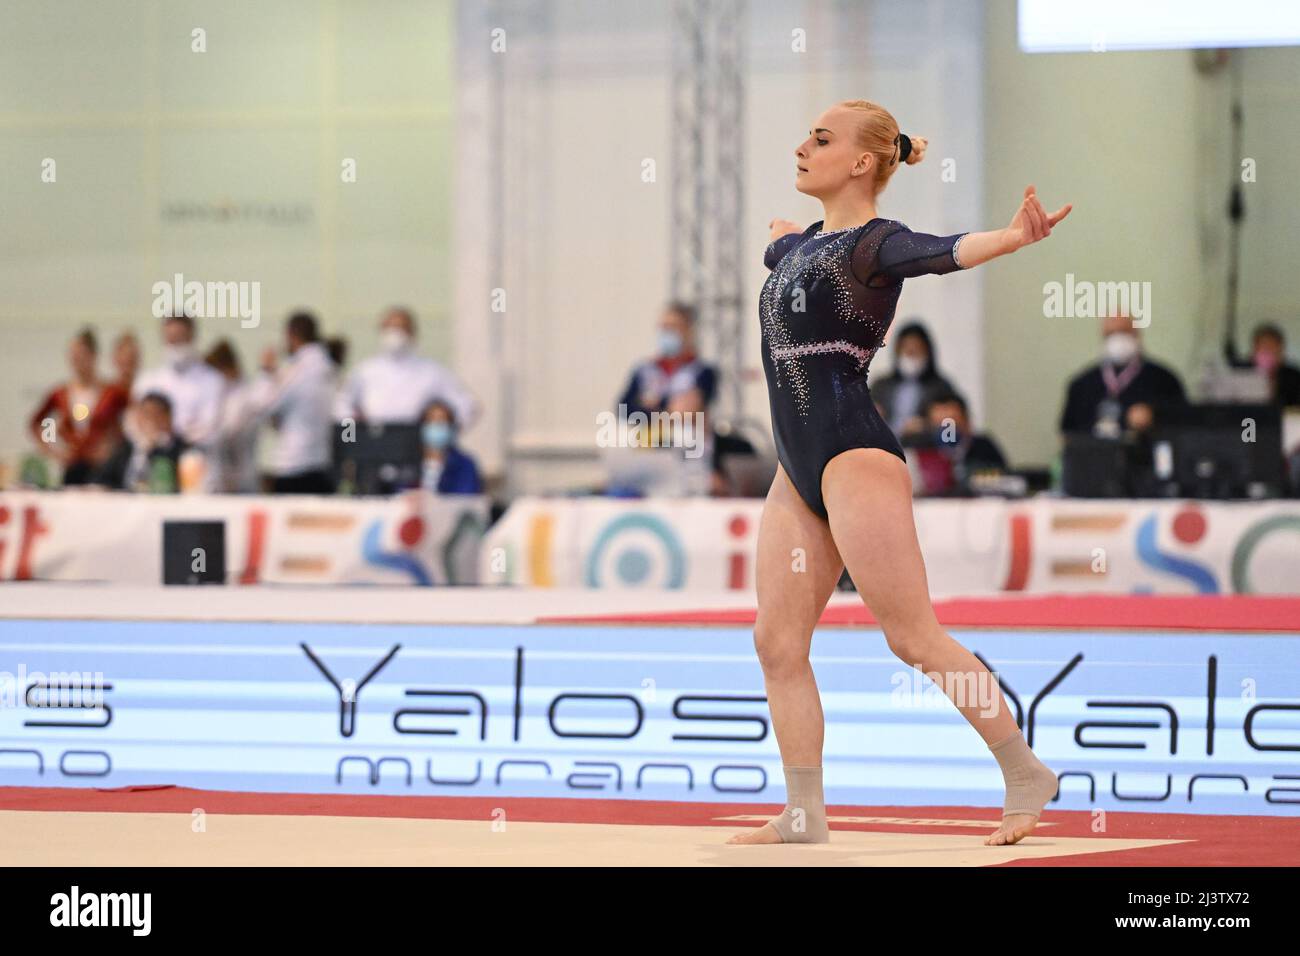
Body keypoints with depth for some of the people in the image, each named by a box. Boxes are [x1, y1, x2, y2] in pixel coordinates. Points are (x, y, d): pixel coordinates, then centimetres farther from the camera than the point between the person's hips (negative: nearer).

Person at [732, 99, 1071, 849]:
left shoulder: (873, 244, -9)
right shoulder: (800, 247, 16)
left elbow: (940, 252, -30)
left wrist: (1012, 237, -51)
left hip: (855, 457, -9)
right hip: (799, 470, 9)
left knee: (915, 637, -7)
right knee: (778, 644, 3)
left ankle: (1026, 774, 4)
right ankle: (804, 814, 6)